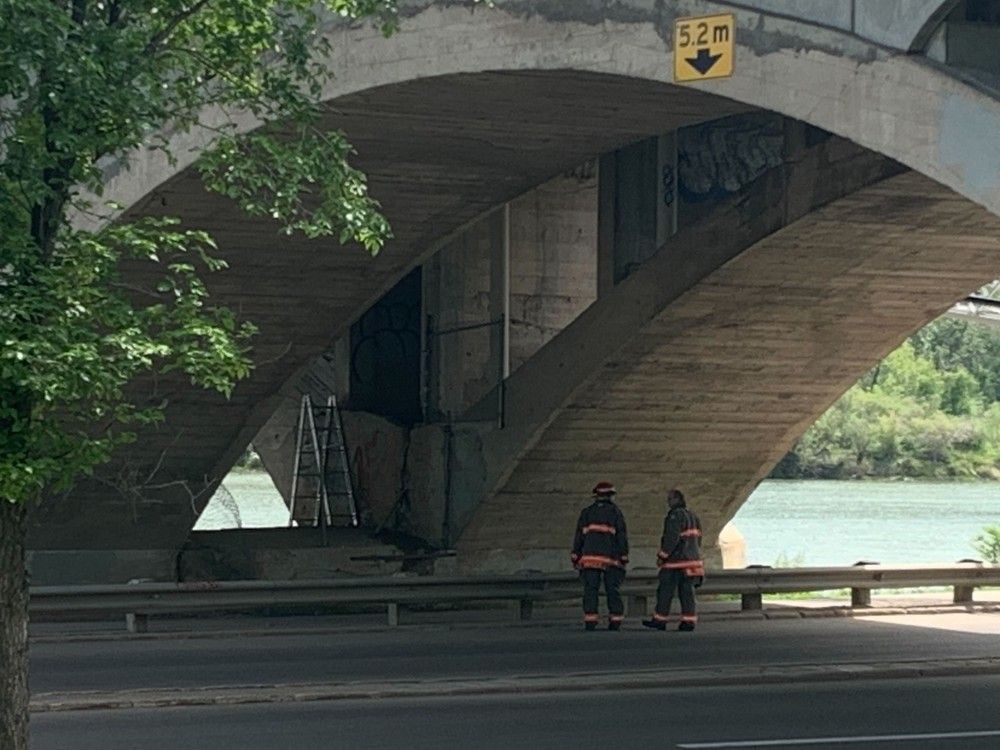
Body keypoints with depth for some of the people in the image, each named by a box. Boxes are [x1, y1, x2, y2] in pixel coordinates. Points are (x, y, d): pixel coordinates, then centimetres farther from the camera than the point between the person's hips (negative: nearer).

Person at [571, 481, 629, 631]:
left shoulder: (587, 512, 12)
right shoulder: (615, 512, 7)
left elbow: (579, 535, 8)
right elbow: (622, 535, 2)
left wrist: (575, 556, 9)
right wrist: (624, 557, 3)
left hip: (590, 557, 1)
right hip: (610, 557, -1)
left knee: (590, 590, -2)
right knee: (612, 590, 5)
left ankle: (590, 622, -11)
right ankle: (615, 622, 3)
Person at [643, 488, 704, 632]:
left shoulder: (676, 515, -13)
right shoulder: (692, 516, 16)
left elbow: (671, 538, -20)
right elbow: (697, 539, 19)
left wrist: (662, 556, -14)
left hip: (676, 561, -8)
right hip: (692, 560, 8)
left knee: (665, 590, -2)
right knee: (687, 591, 6)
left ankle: (660, 620, 0)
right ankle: (688, 621, 1)